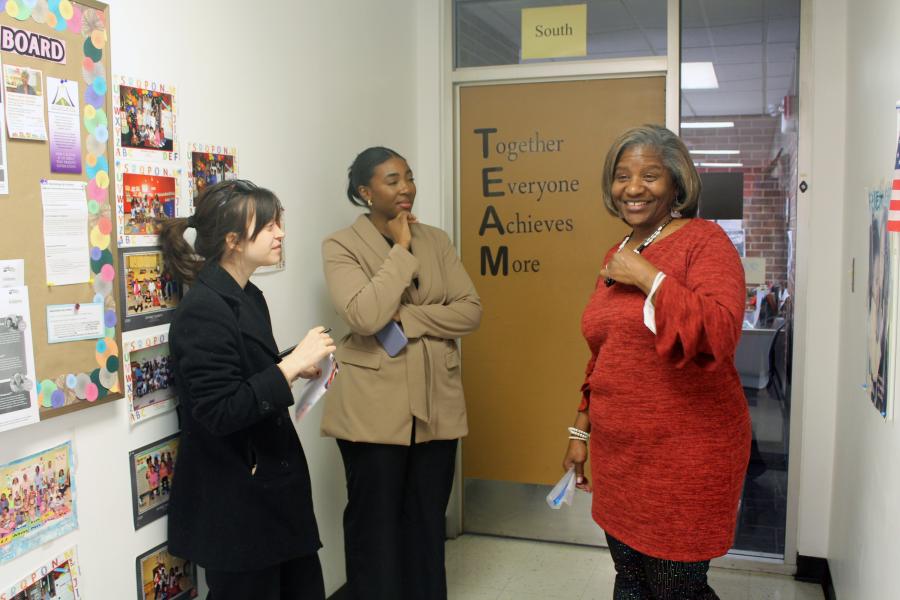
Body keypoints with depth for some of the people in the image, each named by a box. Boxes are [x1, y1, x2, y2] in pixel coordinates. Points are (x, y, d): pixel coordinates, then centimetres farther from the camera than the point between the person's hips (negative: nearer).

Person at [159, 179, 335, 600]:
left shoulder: (248, 296, 9)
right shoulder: (203, 310, -20)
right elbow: (219, 412, -25)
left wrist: (296, 367, 3)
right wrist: (291, 364, -24)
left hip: (272, 484, 9)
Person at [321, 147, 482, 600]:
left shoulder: (436, 240, 8)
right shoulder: (341, 246, -5)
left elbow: (471, 311, -1)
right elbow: (364, 317, -20)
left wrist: (406, 319, -14)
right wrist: (401, 249, -14)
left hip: (436, 402, 4)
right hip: (374, 407, -4)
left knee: (428, 520, 15)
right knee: (375, 521, 10)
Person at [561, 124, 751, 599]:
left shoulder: (704, 241, -10)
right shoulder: (615, 257, 11)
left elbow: (720, 333, -26)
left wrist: (648, 278, -22)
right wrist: (582, 430, 18)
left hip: (685, 457, -7)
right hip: (617, 454, 7)